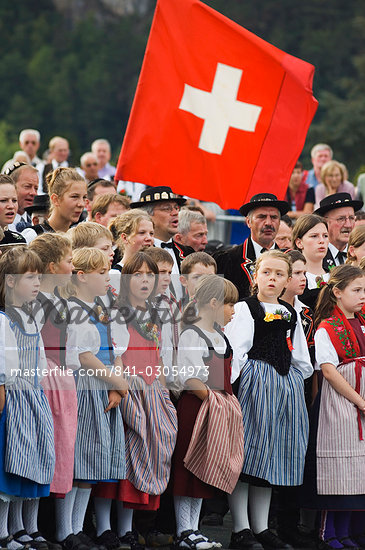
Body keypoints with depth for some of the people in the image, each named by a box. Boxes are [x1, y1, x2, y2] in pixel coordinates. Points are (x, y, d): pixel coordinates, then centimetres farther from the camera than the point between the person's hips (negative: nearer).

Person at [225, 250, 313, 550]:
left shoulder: (291, 315, 15)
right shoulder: (245, 309, -2)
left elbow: (303, 362, 20)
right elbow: (234, 352, -10)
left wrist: (289, 382, 10)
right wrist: (227, 382, -20)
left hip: (286, 385, 6)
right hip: (253, 385, -6)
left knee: (272, 456, 8)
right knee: (247, 453, -8)